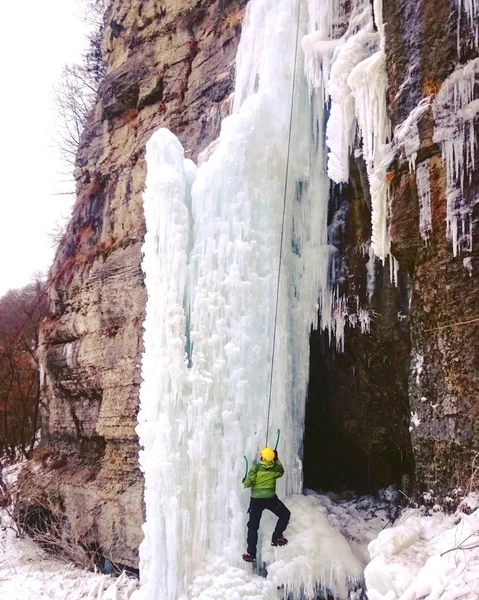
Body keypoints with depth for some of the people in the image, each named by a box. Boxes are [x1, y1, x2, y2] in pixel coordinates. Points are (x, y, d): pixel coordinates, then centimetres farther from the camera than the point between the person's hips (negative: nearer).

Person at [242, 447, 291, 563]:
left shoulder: (256, 468, -11)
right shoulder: (276, 468, -4)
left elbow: (248, 483, -18)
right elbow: (281, 472, 21)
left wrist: (245, 481, 5)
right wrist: (277, 459, 27)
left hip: (256, 499, 0)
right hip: (270, 498, 0)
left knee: (253, 526, 8)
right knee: (285, 515, 24)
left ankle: (251, 554, 4)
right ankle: (276, 538, 16)